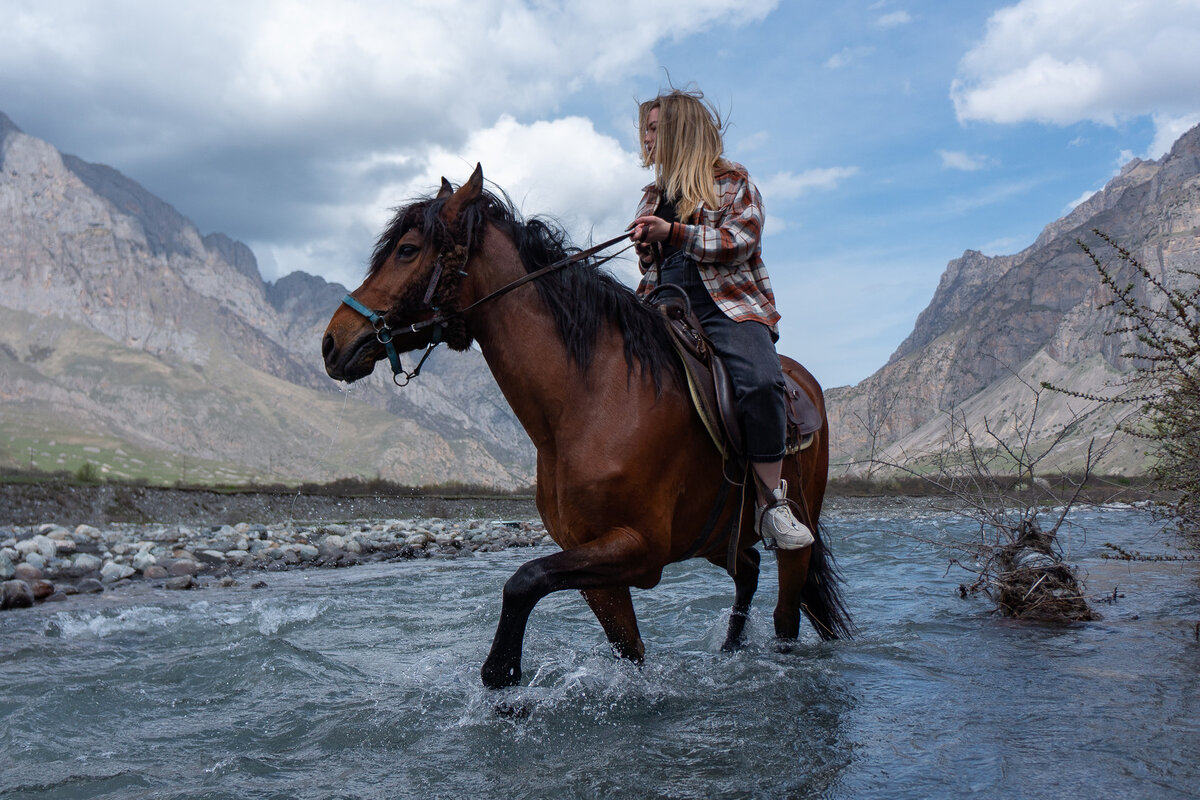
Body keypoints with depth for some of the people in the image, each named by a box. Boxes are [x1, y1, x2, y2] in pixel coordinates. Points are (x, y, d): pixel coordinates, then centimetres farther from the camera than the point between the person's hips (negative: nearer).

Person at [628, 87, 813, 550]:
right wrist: (644, 247, 9)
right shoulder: (655, 195, 27)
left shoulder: (732, 182, 10)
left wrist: (674, 233, -14)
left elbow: (740, 241, -6)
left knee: (761, 381, -32)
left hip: (727, 306, -5)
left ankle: (771, 504, -26)